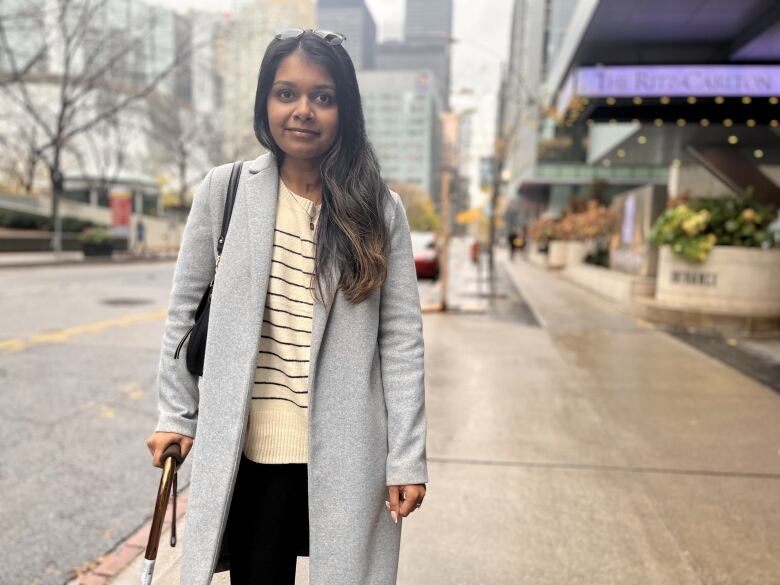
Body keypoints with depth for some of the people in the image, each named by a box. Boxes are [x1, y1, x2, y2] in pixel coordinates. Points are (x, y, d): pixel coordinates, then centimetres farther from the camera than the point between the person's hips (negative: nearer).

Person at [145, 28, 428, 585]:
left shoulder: (379, 209, -2)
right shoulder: (225, 190, -1)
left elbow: (401, 338, -3)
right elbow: (186, 309, 7)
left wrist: (407, 457, -5)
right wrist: (176, 414, 7)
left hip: (346, 452, 0)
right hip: (247, 448, 1)